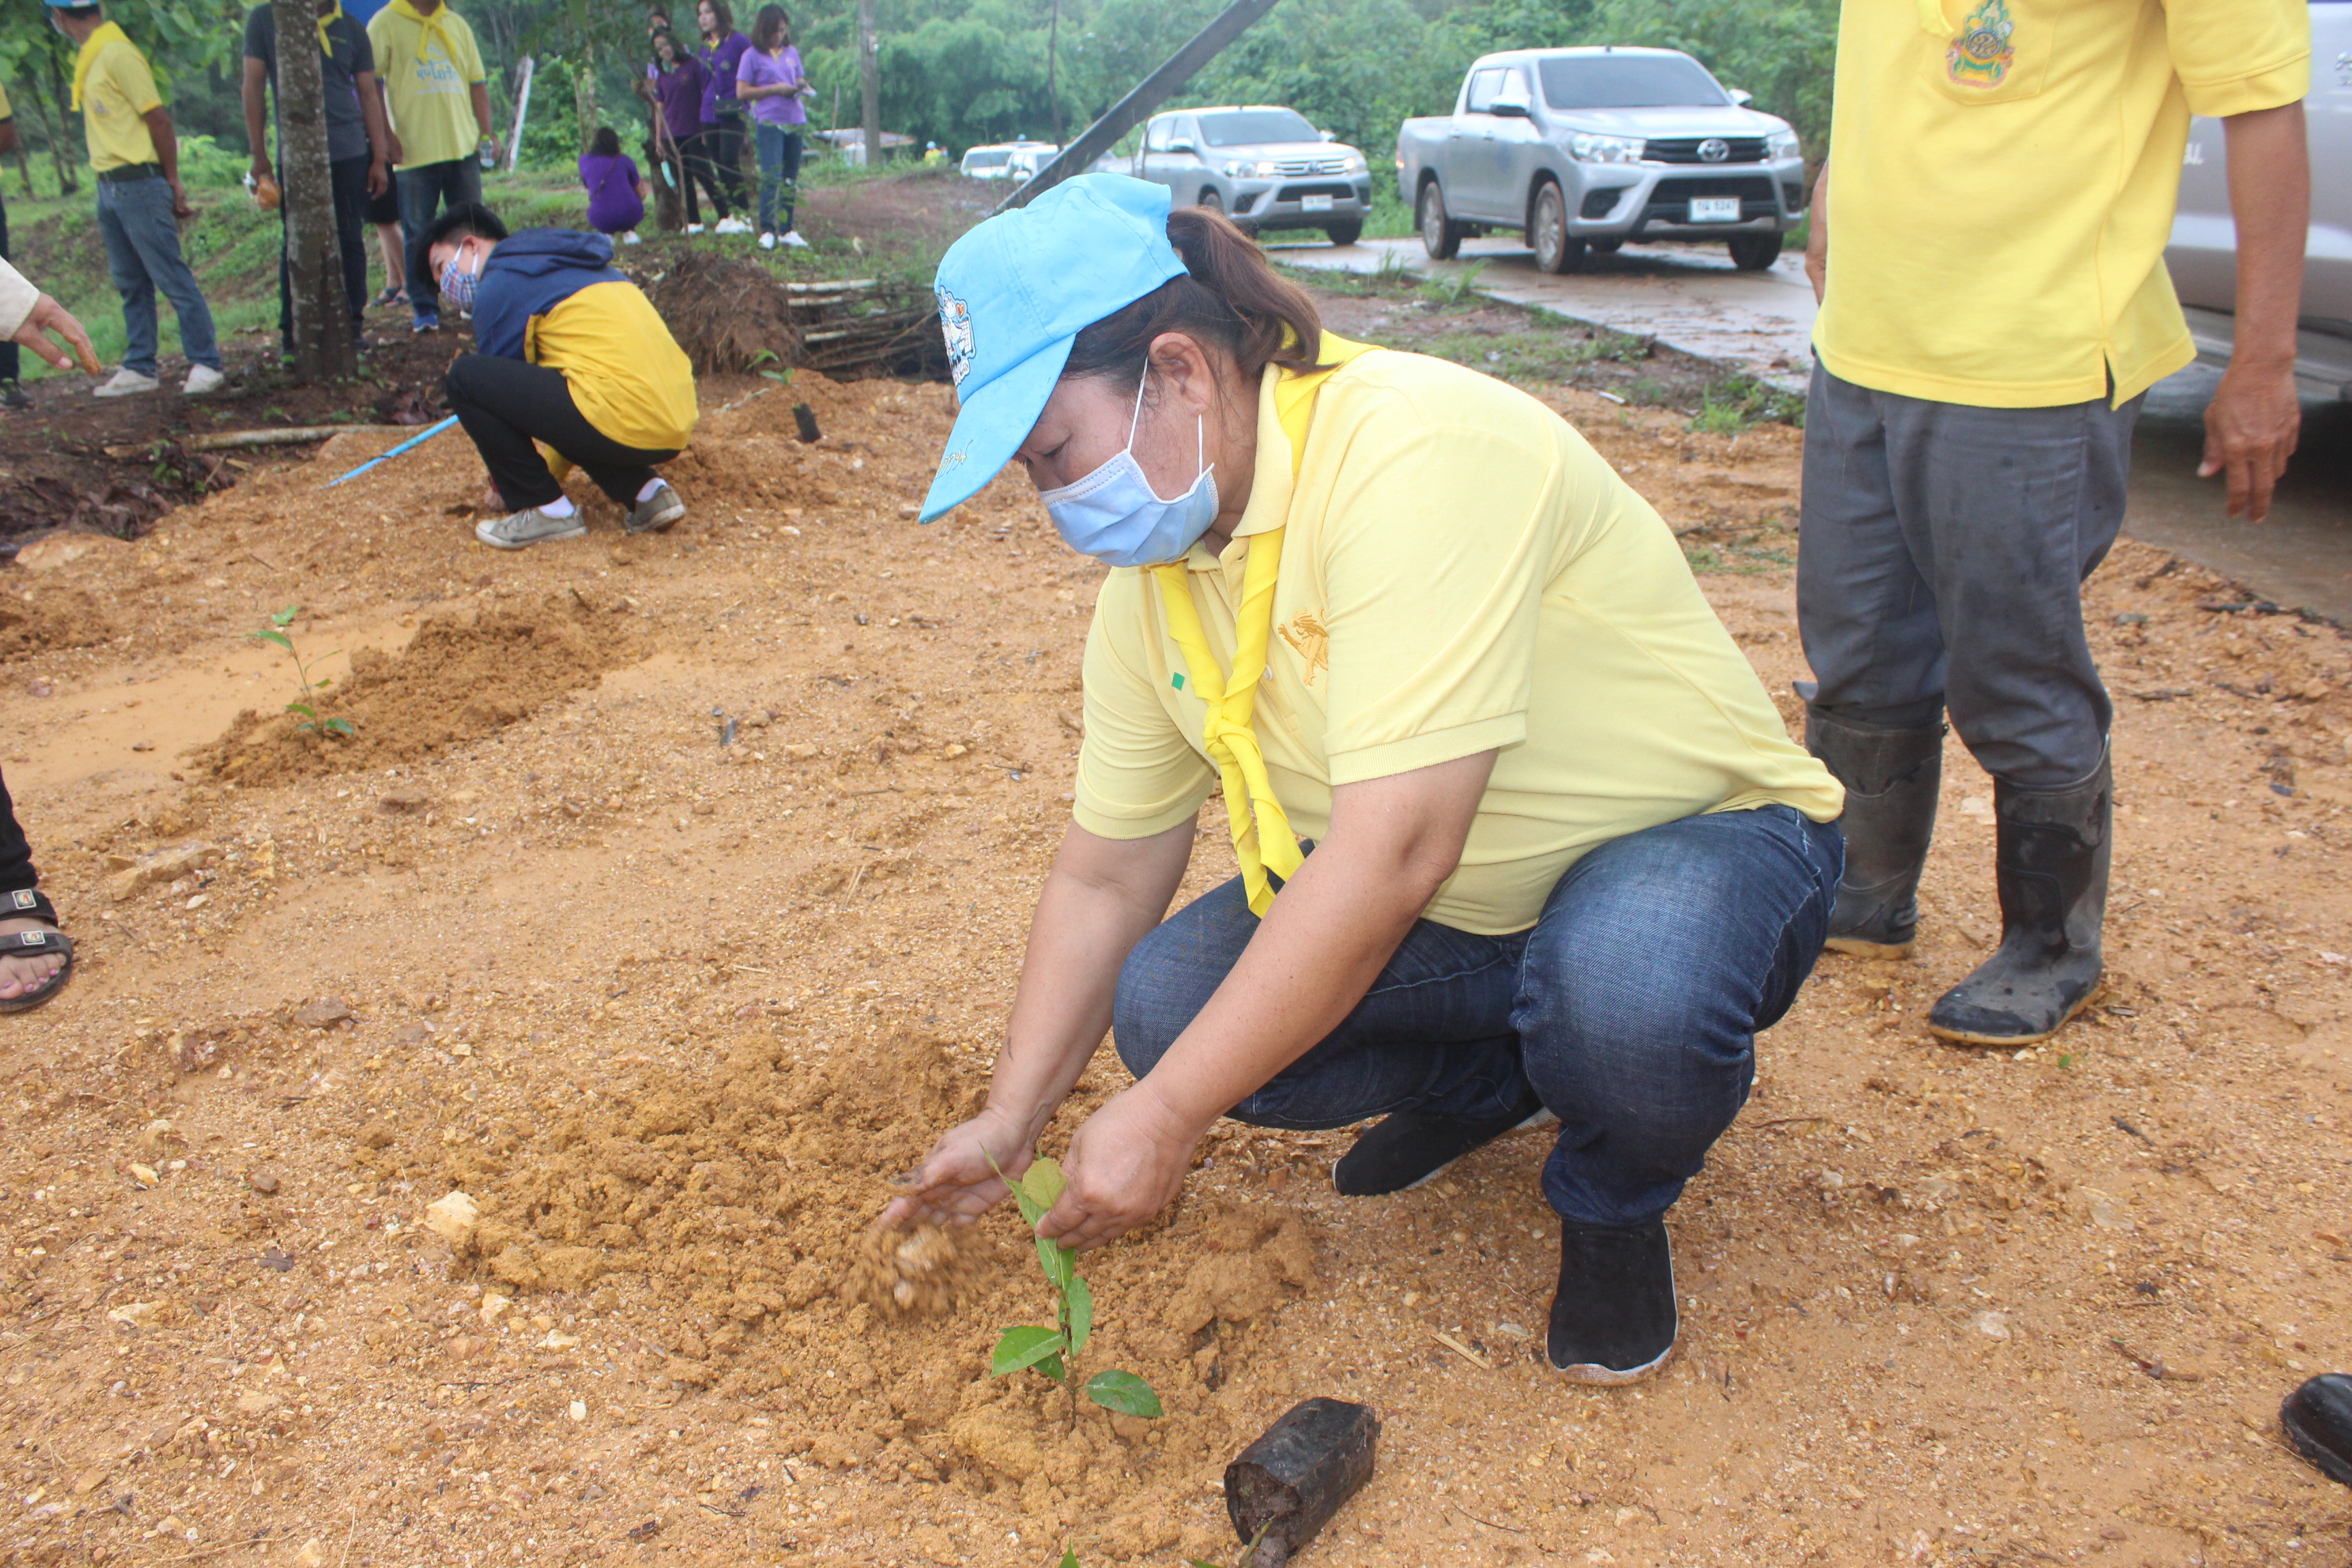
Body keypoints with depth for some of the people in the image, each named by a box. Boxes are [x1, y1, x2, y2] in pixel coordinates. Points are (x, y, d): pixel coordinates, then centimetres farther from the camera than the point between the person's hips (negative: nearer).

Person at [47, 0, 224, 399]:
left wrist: (173, 182, -9)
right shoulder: (91, 60, 15)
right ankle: (140, 369, 17)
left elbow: (158, 118, -13)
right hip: (109, 187, 9)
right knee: (130, 284, 12)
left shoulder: (118, 55, -12)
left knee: (172, 277, -6)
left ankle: (205, 364, -1)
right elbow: (108, 123, 15)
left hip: (138, 183, -9)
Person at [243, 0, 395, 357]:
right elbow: (254, 86, 4)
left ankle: (353, 328, 12)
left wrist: (380, 158, 4)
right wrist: (258, 153, 0)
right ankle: (293, 337, 7)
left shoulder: (351, 29, 8)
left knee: (350, 243, 3)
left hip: (349, 153, 1)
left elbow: (368, 93, 10)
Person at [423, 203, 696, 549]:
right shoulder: (563, 264, 28)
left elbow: (500, 387, 7)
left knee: (464, 377, -2)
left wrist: (501, 482, 22)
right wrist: (556, 471, 41)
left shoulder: (500, 283, 3)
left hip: (625, 425, -9)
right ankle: (645, 492, 15)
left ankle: (545, 510, 3)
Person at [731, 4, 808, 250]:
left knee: (791, 179, 8)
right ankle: (767, 231, -15)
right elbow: (742, 92, -4)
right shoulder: (752, 55, -1)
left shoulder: (791, 53, 14)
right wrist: (775, 89, -12)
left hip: (795, 121, 5)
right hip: (769, 121, -5)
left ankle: (787, 230, 15)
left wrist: (802, 87, 1)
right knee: (771, 176, -14)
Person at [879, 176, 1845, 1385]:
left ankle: (1617, 1204, -2)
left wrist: (1165, 1118, -30)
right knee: (1165, 1004, -14)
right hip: (1448, 915, 7)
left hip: (1703, 837, -6)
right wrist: (1011, 1122, -1)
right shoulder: (1150, 572, -3)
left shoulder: (1413, 448, -30)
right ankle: (1488, 1076, 13)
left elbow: (1395, 853, -35)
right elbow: (1103, 876, 6)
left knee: (1626, 1000, -40)